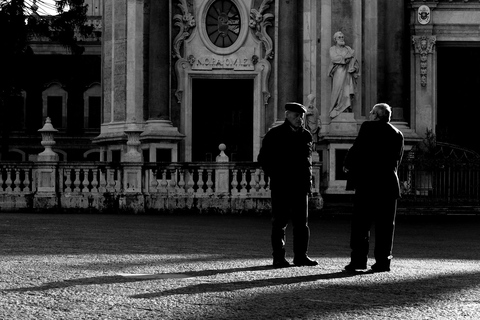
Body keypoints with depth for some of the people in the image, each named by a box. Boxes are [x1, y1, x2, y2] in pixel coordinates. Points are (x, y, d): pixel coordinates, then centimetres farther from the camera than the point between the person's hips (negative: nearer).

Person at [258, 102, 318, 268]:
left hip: (301, 186, 4)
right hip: (281, 186, -4)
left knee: (302, 223, 5)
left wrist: (308, 179, 9)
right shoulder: (274, 135, -1)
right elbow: (263, 158, 2)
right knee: (279, 222, -1)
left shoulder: (306, 136, 10)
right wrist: (275, 176, -4)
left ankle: (300, 255, 12)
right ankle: (279, 257, 3)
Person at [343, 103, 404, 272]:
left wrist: (347, 165, 8)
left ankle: (359, 259, -5)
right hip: (389, 184, 4)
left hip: (367, 182, -4)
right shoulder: (397, 134, 12)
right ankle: (383, 260, 3)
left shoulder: (368, 127, -2)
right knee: (385, 225, 7)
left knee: (360, 222, 0)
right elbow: (397, 160, 12)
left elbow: (357, 149, -7)